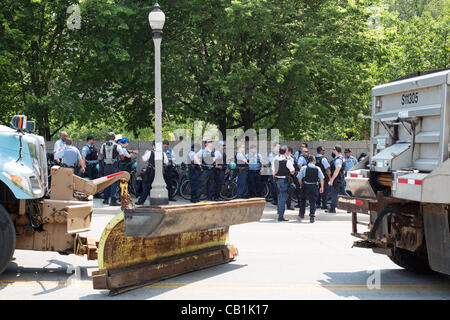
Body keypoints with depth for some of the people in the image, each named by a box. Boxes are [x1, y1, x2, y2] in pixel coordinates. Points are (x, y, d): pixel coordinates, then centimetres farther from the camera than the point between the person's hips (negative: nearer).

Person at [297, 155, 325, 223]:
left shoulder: (304, 168, -4)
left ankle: (302, 213, 28)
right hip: (314, 187, 0)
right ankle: (312, 216, -6)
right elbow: (322, 178, -2)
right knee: (313, 202, 3)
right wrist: (322, 187, 5)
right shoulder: (317, 169, -1)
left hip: (305, 186, 0)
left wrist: (301, 185, 10)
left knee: (303, 200, 21)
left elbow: (299, 178, -4)